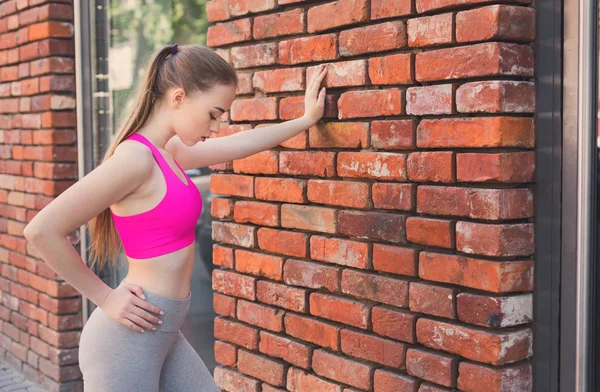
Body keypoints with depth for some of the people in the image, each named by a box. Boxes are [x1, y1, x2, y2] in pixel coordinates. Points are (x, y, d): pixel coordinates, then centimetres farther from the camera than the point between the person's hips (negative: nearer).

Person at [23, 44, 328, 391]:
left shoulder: (169, 152, 8)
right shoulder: (135, 158, -20)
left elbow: (241, 143, 23)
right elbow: (42, 231, -23)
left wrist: (306, 120, 29)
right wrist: (104, 297, -14)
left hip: (165, 334, 9)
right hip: (130, 337, -9)